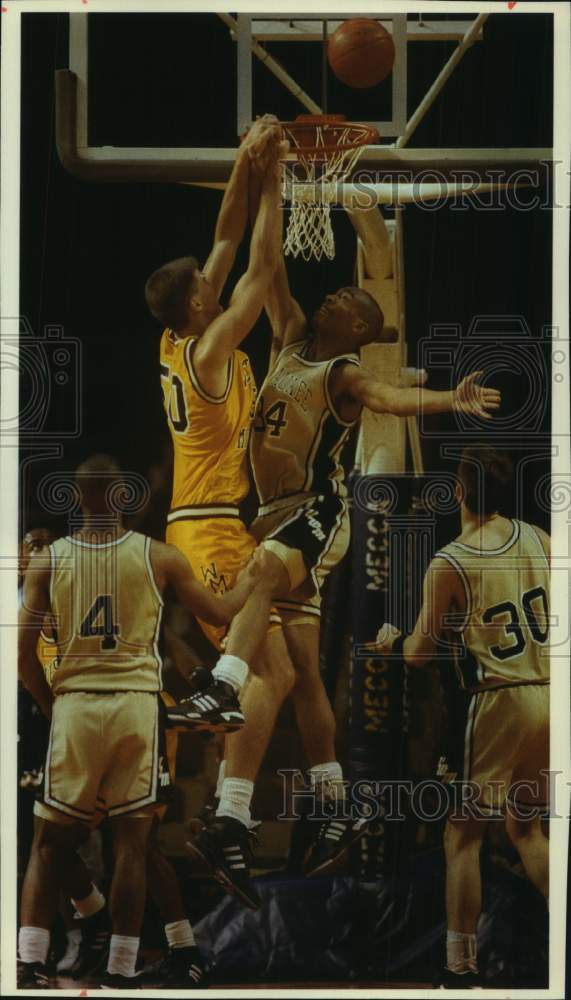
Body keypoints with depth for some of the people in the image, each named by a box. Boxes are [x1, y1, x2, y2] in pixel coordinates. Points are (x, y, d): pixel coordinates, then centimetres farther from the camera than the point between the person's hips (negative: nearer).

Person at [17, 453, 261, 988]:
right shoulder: (159, 556, 1)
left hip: (73, 706, 1)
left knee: (50, 841, 10)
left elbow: (24, 653, 0)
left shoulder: (47, 561, 3)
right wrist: (251, 576, 32)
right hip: (136, 706, -1)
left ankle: (30, 965, 2)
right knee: (131, 843, 4)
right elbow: (221, 613, 13)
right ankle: (119, 973, 4)